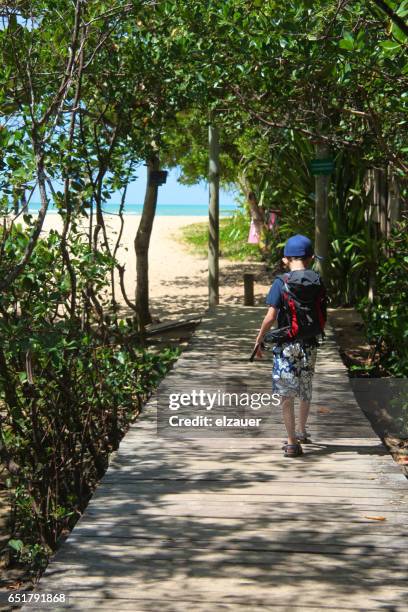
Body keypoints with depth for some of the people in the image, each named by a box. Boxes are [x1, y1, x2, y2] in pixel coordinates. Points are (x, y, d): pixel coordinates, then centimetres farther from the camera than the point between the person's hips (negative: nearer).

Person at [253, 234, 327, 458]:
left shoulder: (281, 282, -12)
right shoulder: (317, 282, -1)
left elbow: (270, 316, -14)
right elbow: (322, 315, 4)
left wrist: (259, 341, -3)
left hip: (287, 345, -4)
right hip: (310, 345, 4)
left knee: (287, 395, 3)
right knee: (305, 390, 21)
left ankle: (292, 442, 2)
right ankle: (302, 432, 40)